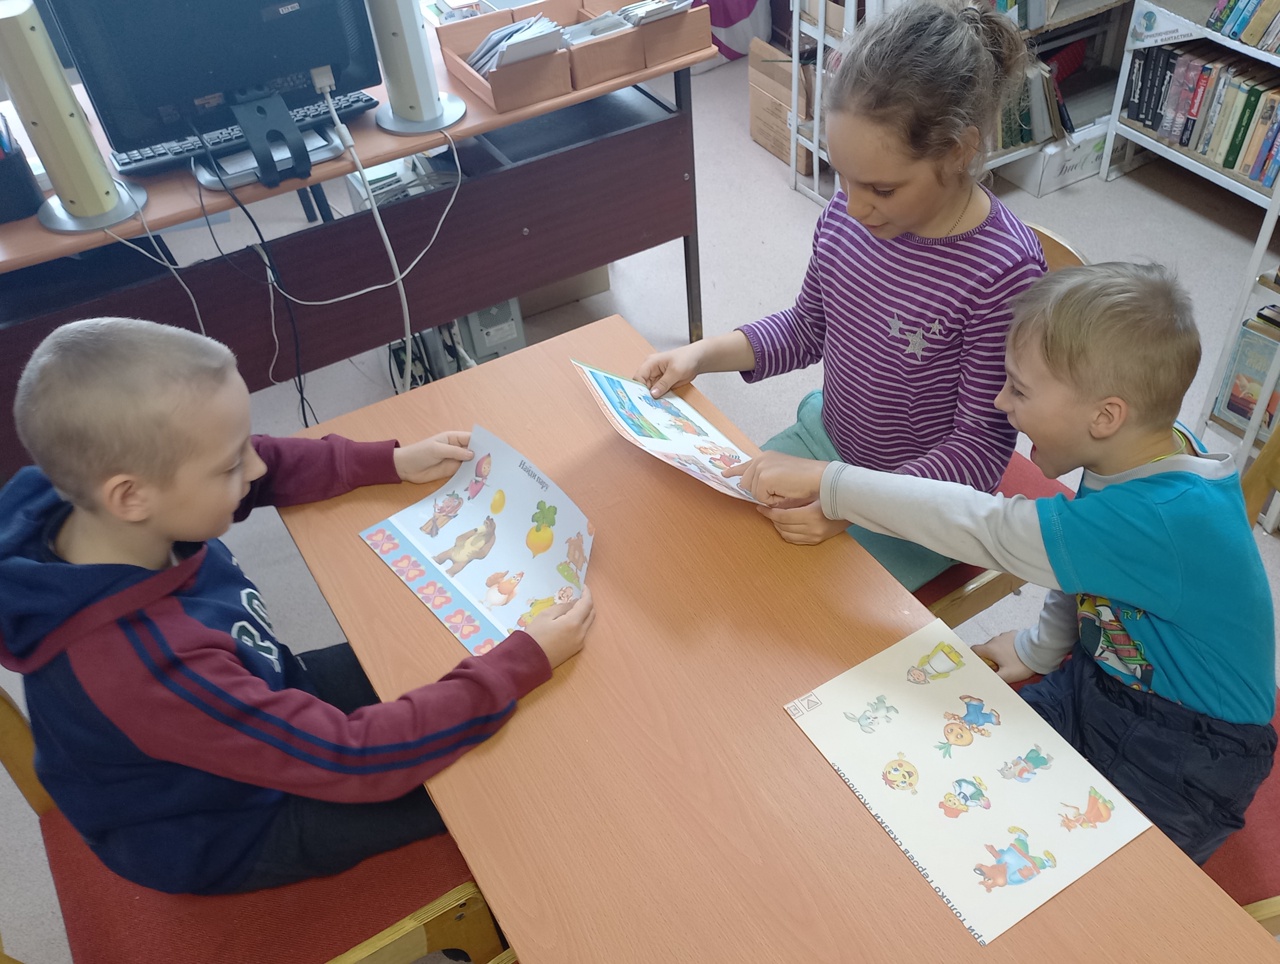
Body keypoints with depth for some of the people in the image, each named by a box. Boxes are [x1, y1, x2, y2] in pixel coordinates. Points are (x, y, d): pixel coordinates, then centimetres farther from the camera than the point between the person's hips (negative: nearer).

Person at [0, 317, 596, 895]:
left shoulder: (74, 506, -21)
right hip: (229, 831, -7)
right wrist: (525, 662, -34)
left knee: (442, 659, 13)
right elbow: (351, 760, -38)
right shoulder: (146, 664, -44)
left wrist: (391, 462, -7)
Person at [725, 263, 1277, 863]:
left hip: (1184, 755, -7)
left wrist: (825, 481, -34)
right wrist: (1038, 650, 12)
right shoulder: (1146, 455, -10)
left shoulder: (1169, 517, -37)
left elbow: (987, 529, -38)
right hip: (1106, 677, 7)